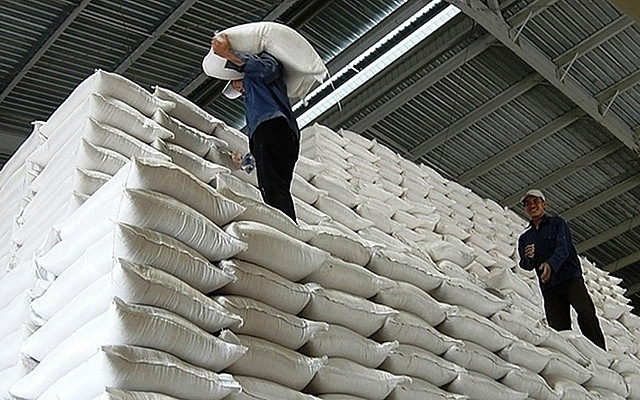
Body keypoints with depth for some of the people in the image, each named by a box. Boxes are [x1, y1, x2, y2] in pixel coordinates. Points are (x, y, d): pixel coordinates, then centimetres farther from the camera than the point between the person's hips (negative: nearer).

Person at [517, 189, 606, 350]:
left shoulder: (557, 223, 11)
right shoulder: (524, 238, 22)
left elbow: (563, 248, -6)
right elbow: (525, 265, 13)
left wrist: (551, 264, -26)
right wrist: (528, 258, -12)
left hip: (570, 277, -4)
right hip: (549, 286, 4)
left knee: (585, 312, -24)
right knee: (558, 327, -6)